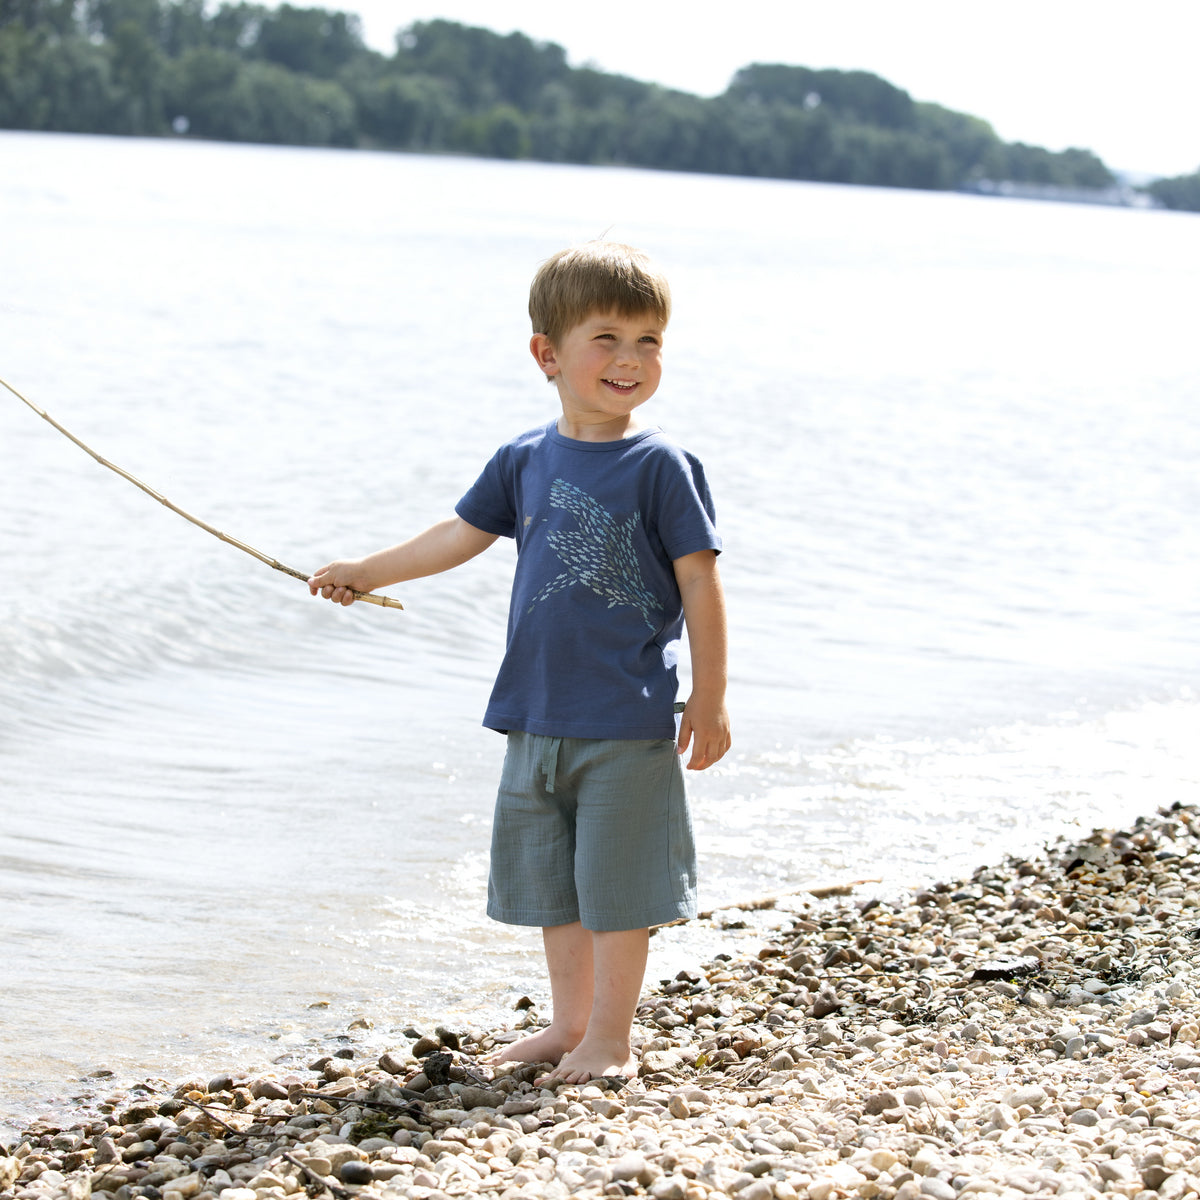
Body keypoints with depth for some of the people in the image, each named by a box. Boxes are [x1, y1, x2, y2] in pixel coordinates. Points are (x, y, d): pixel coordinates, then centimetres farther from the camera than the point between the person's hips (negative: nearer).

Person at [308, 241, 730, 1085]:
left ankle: (611, 1040, 12)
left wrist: (711, 701, -8)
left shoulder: (661, 468, -9)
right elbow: (461, 536, 18)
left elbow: (700, 583, -8)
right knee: (549, 879, 15)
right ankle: (569, 1022, 29)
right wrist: (366, 572, 19)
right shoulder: (526, 462, 5)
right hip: (537, 716, 6)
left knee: (616, 884, 0)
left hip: (628, 722, -6)